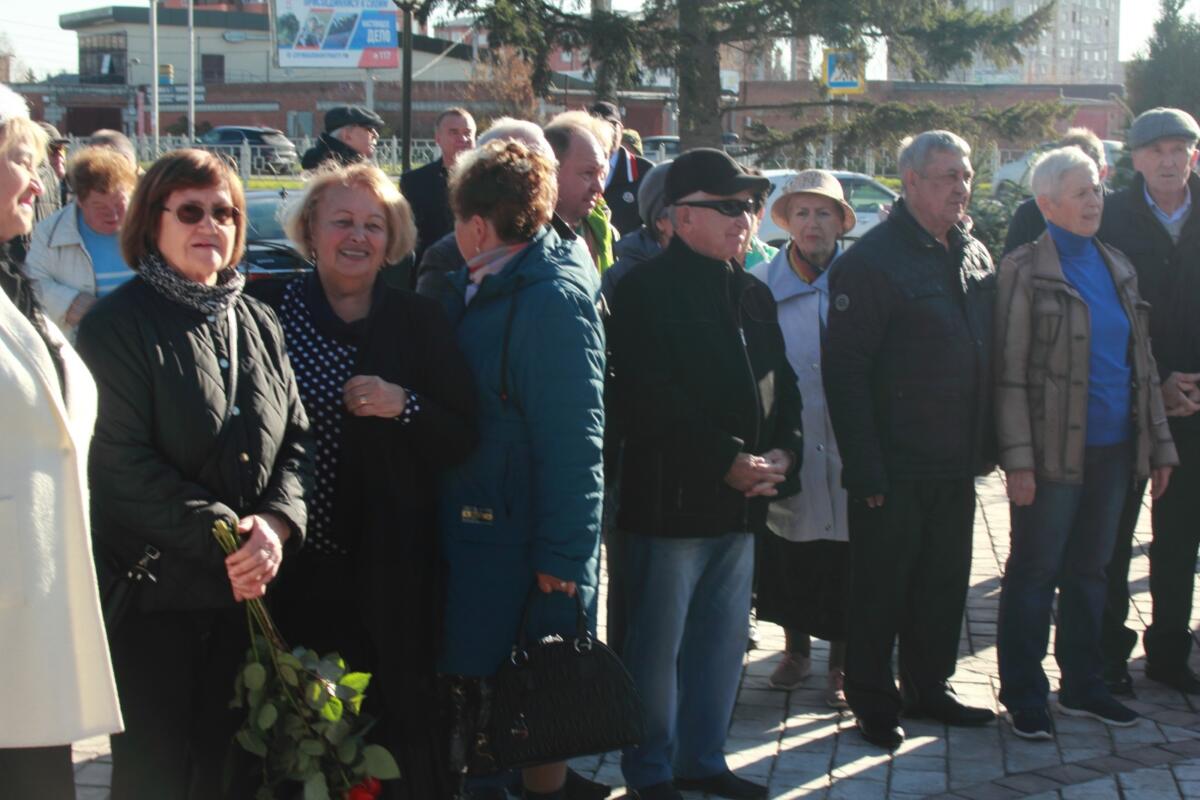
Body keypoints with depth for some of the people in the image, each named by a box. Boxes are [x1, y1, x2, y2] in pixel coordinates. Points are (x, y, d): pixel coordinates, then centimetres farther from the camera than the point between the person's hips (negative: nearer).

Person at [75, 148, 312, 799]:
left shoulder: (257, 324, 13)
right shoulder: (117, 326, -7)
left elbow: (297, 438, 10)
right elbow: (122, 463, -15)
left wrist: (276, 522, -9)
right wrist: (222, 538, -18)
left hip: (246, 590, 6)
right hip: (152, 596, -5)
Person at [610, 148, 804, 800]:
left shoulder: (752, 295, 15)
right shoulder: (646, 291, -9)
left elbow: (781, 384, 19)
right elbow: (648, 399, -17)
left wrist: (782, 452, -1)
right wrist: (726, 460, -17)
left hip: (741, 501, 8)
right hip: (672, 496, -7)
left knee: (723, 639, 14)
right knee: (658, 643, 1)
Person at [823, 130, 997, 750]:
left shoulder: (974, 255, 11)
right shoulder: (871, 260, -12)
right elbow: (844, 369, -15)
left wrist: (986, 444, 13)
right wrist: (864, 467, -18)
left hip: (956, 465, 7)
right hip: (895, 467, -7)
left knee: (945, 583, 15)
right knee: (882, 588, 3)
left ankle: (930, 688, 29)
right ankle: (873, 703, 16)